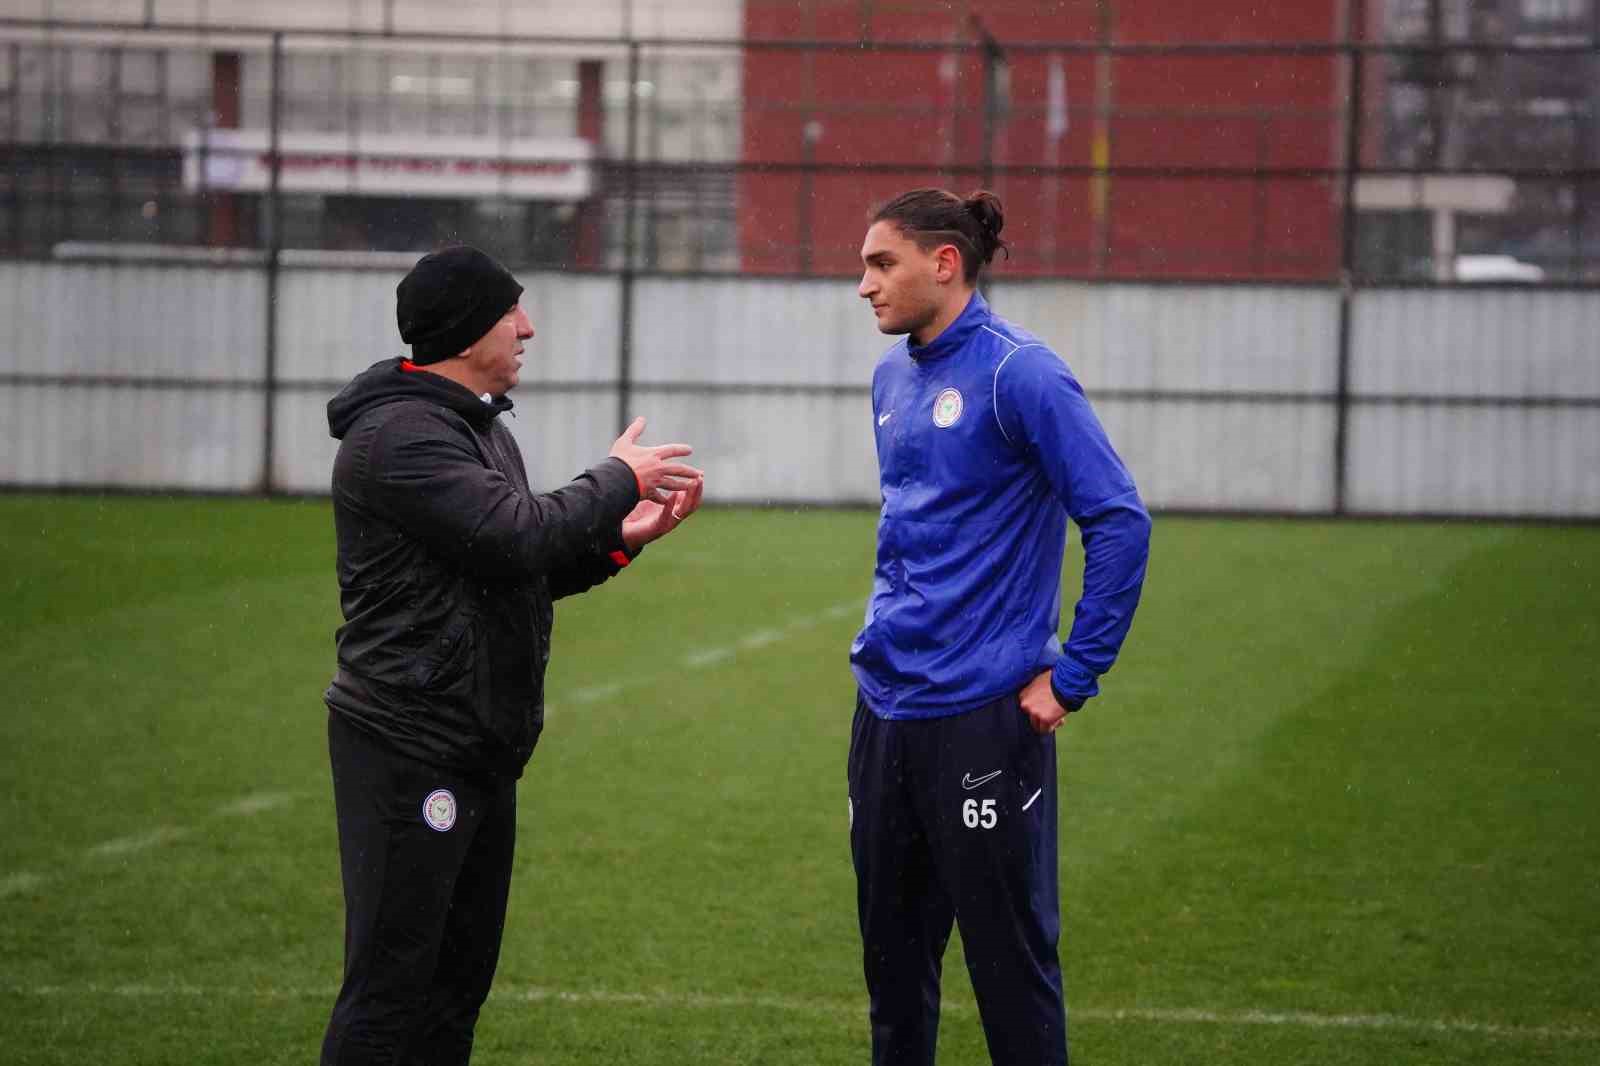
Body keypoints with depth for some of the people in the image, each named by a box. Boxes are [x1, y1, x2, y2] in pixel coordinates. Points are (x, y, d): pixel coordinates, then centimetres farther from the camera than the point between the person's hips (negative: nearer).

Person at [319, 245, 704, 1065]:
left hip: (480, 751, 10)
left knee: (461, 975, 15)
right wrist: (617, 479, -11)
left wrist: (621, 538, 6)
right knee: (392, 980, -8)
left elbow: (524, 569, 21)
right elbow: (519, 535, -26)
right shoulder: (398, 436, -17)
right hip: (409, 750, -10)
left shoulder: (478, 428, 17)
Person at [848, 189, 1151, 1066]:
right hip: (885, 709, 8)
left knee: (1010, 959, -1)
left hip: (983, 713, -8)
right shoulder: (893, 377, 12)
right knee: (893, 956, 13)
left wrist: (1072, 678, -15)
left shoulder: (1019, 374, -12)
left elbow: (1119, 523, -16)